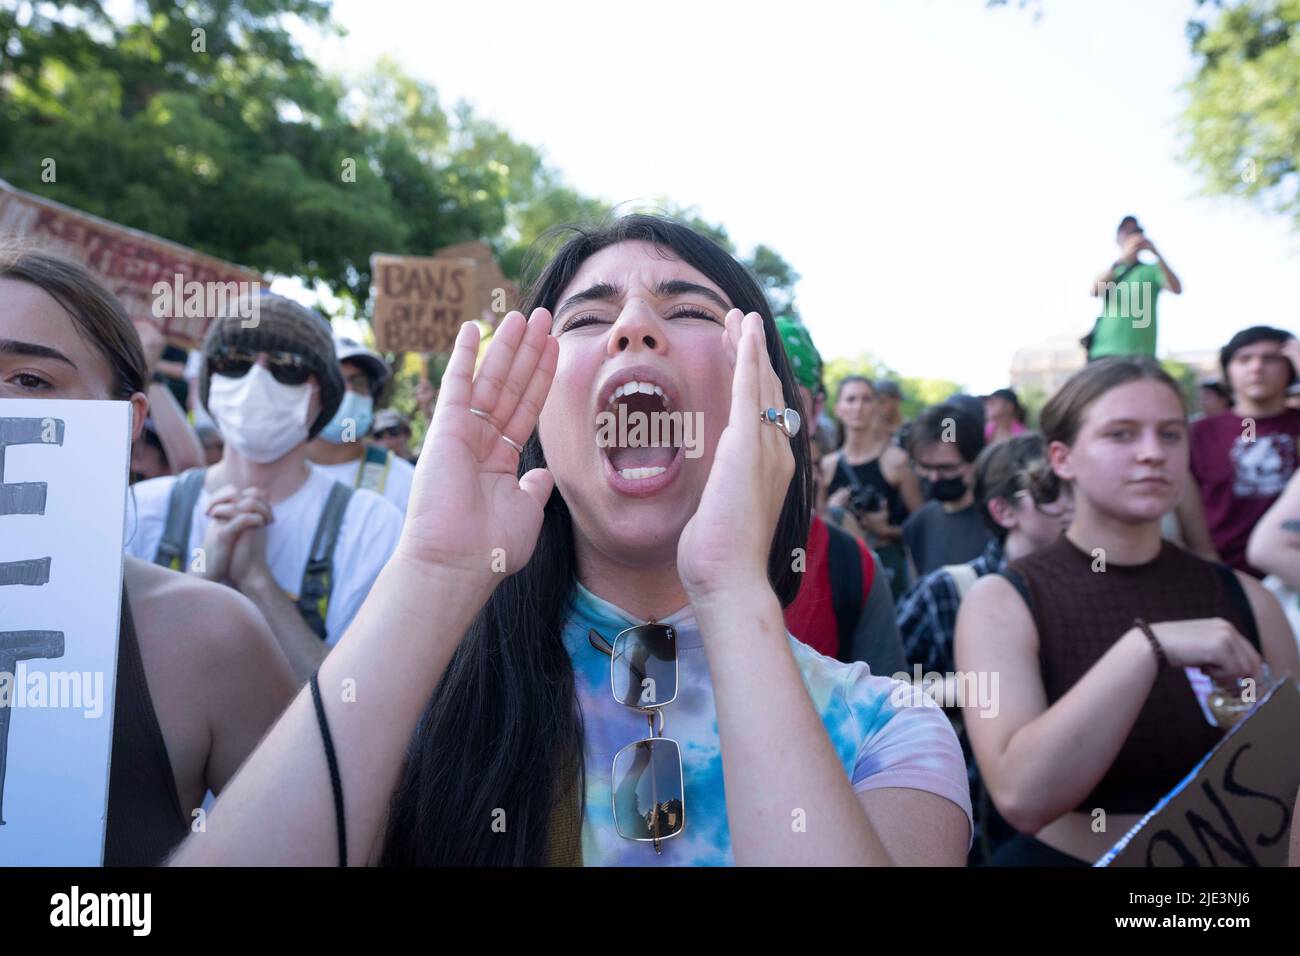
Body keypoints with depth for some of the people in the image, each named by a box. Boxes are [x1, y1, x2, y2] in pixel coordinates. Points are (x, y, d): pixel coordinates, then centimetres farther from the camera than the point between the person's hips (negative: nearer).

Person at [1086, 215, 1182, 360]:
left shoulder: (1151, 270, 12)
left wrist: (1157, 255, -16)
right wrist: (1122, 259, -17)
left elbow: (1177, 289, -5)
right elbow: (1095, 291, -6)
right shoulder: (1109, 271, 17)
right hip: (1103, 351, 2)